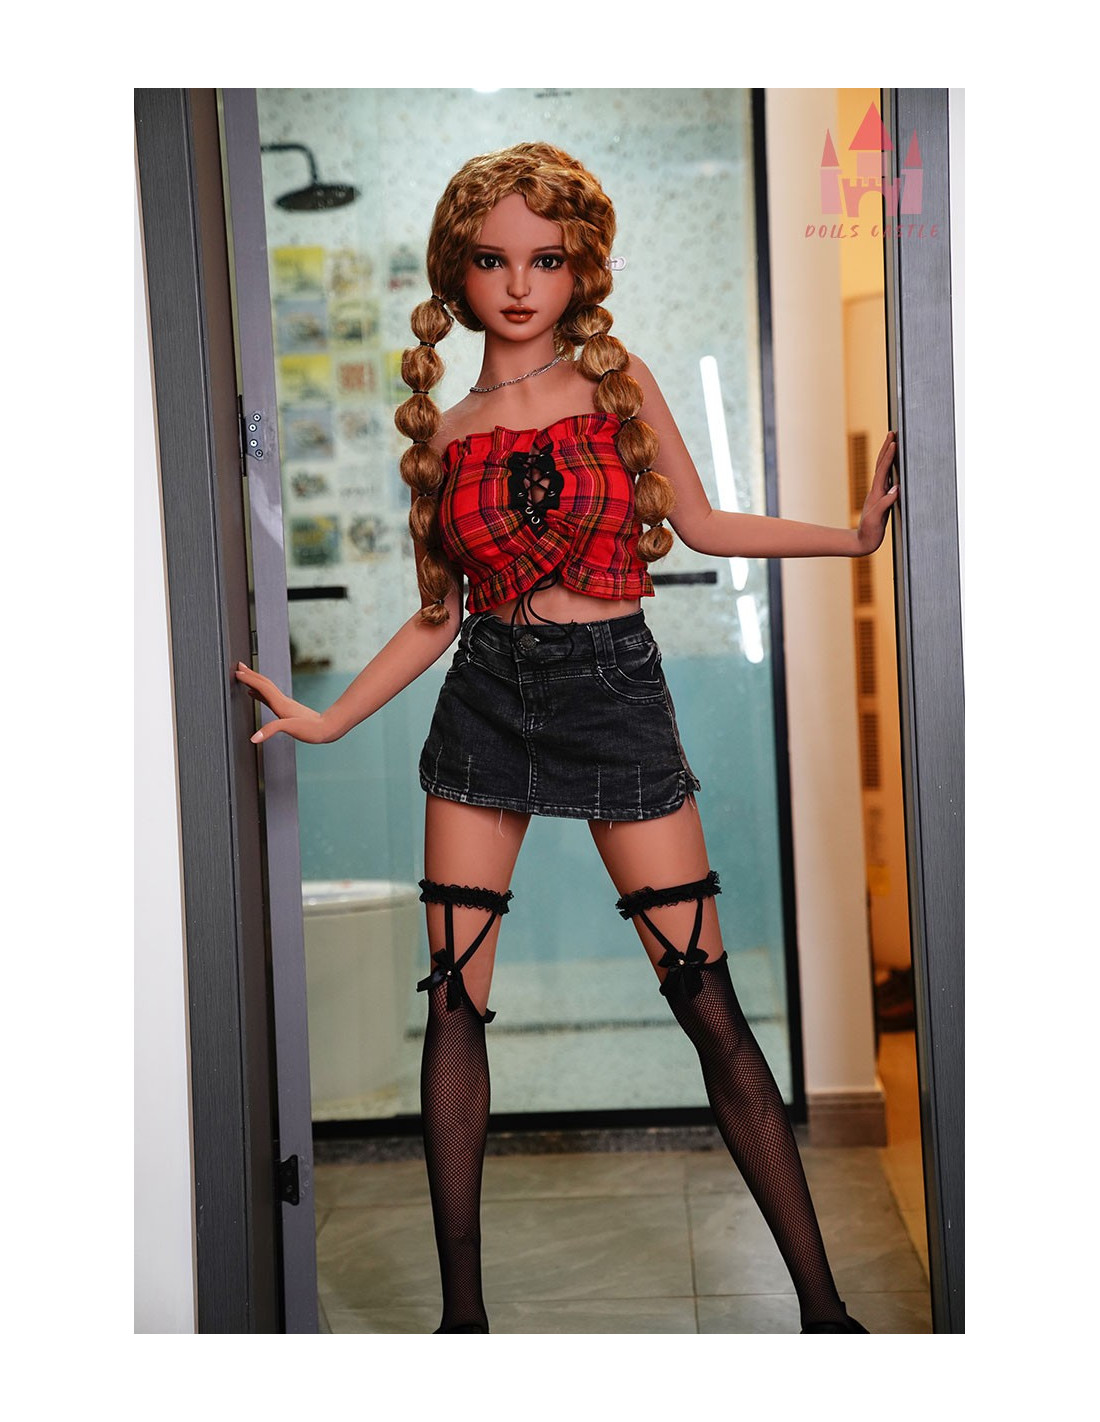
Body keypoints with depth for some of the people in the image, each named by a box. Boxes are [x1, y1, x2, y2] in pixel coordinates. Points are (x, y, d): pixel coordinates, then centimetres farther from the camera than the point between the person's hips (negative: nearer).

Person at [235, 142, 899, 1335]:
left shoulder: (621, 383, 3)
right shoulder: (442, 433, 6)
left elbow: (702, 523, 13)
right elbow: (440, 613, 10)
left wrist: (851, 533, 7)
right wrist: (328, 718, 7)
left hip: (615, 693, -2)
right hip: (487, 702, 2)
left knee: (708, 1002, -4)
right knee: (454, 1005, 0)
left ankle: (821, 1302, 7)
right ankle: (461, 1305, 14)